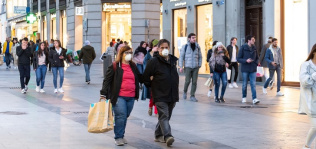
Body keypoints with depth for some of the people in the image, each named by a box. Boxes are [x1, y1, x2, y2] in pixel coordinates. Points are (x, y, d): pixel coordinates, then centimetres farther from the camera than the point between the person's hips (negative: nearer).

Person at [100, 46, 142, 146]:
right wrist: (103, 94, -9)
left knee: (125, 117, 10)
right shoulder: (114, 66, 0)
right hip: (119, 96, -5)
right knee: (120, 116, -12)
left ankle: (121, 135, 23)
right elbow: (107, 80, -2)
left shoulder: (133, 66, 16)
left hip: (131, 97, 5)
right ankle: (118, 137, -2)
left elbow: (140, 78, 27)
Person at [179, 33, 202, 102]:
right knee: (187, 81, -5)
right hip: (188, 66, -3)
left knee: (194, 82, 0)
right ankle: (185, 91, 23)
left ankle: (192, 96, 8)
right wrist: (181, 66, -5)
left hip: (195, 67, 3)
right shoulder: (185, 46, -1)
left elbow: (200, 57, 15)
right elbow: (181, 56, 0)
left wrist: (199, 65, 8)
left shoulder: (197, 46, 8)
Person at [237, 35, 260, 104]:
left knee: (253, 84, -6)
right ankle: (244, 98, 24)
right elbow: (238, 59, -5)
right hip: (245, 69, -2)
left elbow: (257, 58, 18)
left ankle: (254, 99, -11)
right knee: (244, 84, 8)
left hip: (253, 70, 2)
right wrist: (246, 60, -19)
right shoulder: (243, 48, -5)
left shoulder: (254, 48, 7)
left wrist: (257, 62, -3)